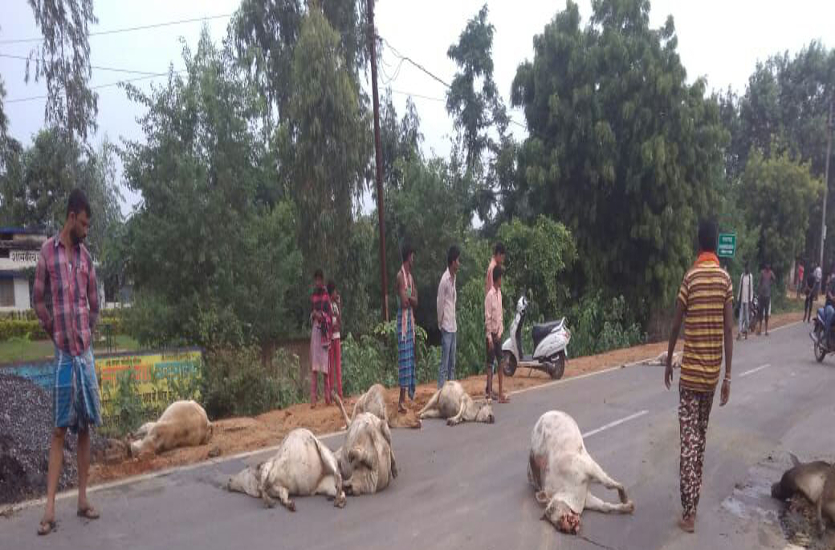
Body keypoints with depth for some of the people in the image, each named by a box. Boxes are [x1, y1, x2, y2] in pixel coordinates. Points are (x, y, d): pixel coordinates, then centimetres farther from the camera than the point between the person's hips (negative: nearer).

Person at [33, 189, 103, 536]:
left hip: (86, 352, 4)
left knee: (85, 427, 7)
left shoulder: (87, 256, 11)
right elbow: (38, 299, -1)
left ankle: (83, 499, 16)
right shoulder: (48, 251, -2)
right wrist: (55, 333, 0)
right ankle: (49, 508, 4)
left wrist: (88, 335, 10)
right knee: (59, 429, -3)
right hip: (63, 353, -4)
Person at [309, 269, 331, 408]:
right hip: (314, 330, 3)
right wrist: (313, 315, -2)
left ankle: (327, 396, 10)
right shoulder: (312, 296, 12)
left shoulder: (326, 296, 1)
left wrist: (321, 316, -17)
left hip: (324, 331, -3)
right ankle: (313, 398, -4)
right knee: (314, 365, -2)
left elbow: (330, 316, -1)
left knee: (325, 364, 0)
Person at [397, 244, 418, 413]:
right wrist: (411, 299, -2)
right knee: (404, 357, -9)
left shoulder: (411, 276, 15)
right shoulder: (400, 276, -13)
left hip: (411, 318, 9)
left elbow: (415, 302, 11)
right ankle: (401, 400, -6)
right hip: (403, 318, -9)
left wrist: (409, 298, -7)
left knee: (410, 355, 13)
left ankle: (409, 390, 23)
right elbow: (404, 301, -20)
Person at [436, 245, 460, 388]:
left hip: (453, 326, 8)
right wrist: (441, 324, -6)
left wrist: (454, 323, 14)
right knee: (444, 365, -5)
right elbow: (440, 304, -13)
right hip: (446, 327, -8)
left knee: (452, 365, 13)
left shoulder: (453, 277, 9)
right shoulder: (445, 279, -17)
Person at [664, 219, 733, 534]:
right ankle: (695, 488, 38)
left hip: (690, 371, -4)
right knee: (700, 433, 21)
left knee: (689, 439, -4)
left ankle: (689, 513, -4)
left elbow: (676, 325, -5)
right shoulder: (726, 279, 0)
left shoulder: (691, 277, -10)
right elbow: (729, 330, -2)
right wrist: (728, 376, 1)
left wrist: (668, 362, 8)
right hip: (713, 372, 4)